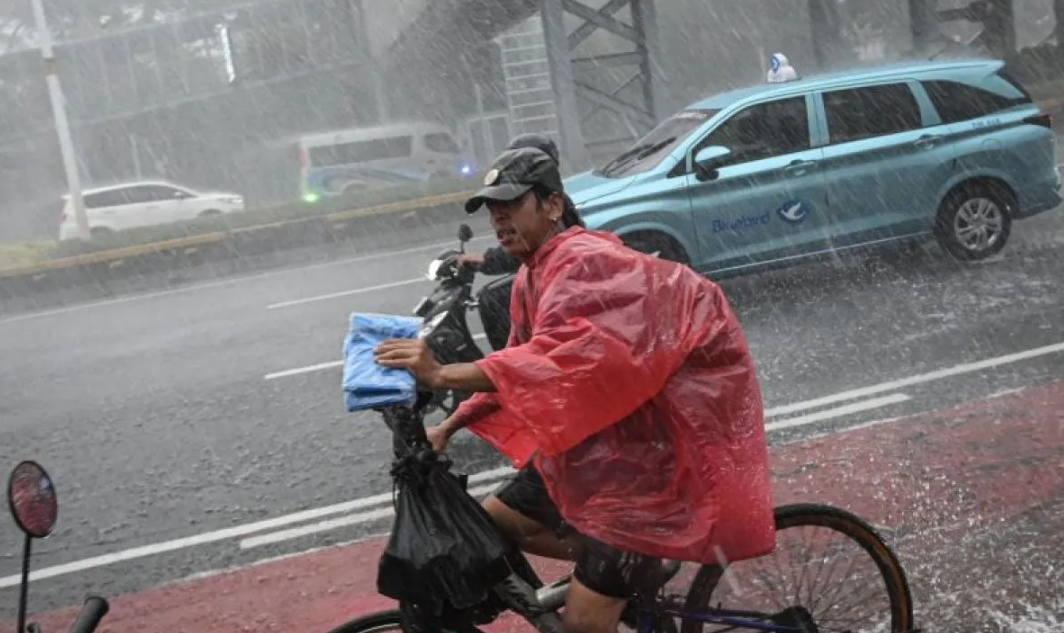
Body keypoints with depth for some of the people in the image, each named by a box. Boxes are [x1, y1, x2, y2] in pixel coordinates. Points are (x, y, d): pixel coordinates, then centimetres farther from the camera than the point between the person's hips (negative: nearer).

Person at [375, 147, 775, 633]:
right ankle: (626, 564, 20)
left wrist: (441, 375, -44)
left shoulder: (584, 263, -23)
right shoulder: (530, 278, 8)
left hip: (646, 449, -10)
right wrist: (448, 426, 5)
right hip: (591, 438, 10)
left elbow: (559, 361, -38)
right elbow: (522, 367, 15)